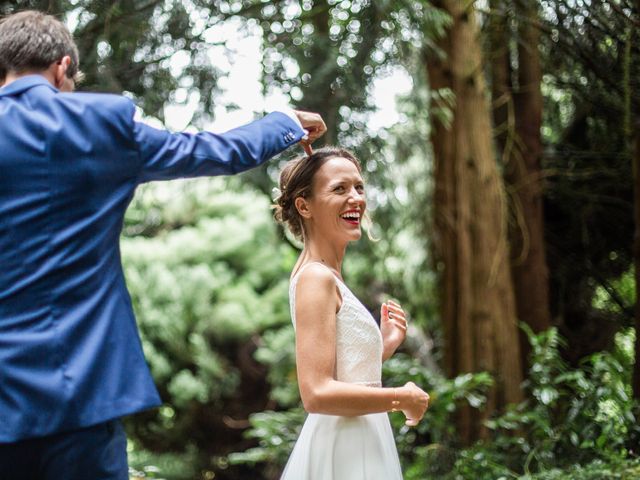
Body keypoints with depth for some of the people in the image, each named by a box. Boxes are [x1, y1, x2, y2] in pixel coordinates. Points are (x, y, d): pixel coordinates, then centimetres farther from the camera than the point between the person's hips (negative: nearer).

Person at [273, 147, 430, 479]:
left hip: (358, 448, 9)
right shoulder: (316, 277, -15)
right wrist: (403, 398, -14)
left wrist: (385, 346, 7)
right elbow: (317, 394, -24)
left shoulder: (325, 277, 12)